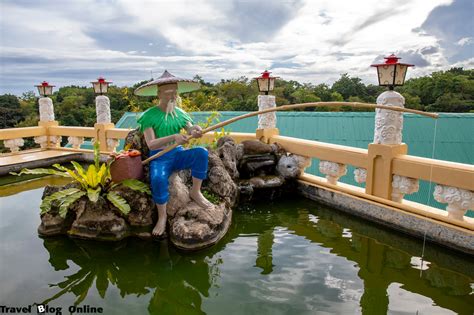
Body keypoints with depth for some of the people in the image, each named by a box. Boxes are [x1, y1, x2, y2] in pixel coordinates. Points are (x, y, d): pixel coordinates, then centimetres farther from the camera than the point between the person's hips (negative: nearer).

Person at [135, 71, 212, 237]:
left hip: (178, 154, 4)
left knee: (201, 152, -25)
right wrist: (173, 137, -32)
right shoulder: (149, 116, -8)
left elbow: (191, 130, -2)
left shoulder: (180, 113, 6)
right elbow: (151, 144, -17)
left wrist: (195, 130, -28)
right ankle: (162, 217, -12)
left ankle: (195, 192, -8)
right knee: (158, 179, -35)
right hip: (159, 157, -4)